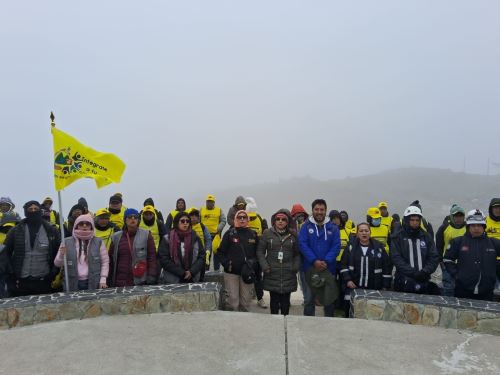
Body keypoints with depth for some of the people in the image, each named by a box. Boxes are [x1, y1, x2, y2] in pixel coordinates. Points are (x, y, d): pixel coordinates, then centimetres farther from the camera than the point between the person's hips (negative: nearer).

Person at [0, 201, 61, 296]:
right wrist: (11, 274, -2)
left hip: (44, 282, 0)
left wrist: (54, 273, -3)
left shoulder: (51, 230, 2)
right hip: (21, 282, 1)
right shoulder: (15, 231, 3)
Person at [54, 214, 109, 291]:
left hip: (93, 284, 0)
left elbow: (105, 261, 4)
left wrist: (103, 280, -4)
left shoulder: (98, 242, 3)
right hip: (72, 285, 0)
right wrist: (61, 255, -15)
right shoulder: (67, 242, 3)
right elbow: (57, 264, 6)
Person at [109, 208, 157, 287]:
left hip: (141, 283, -2)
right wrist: (109, 281, 8)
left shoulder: (146, 235, 0)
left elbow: (152, 257, -3)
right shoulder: (116, 237, 9)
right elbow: (111, 260, 11)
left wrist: (151, 278, -10)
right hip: (120, 283, 3)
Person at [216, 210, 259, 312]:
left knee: (246, 300, 11)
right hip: (231, 272, -2)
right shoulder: (229, 233, -1)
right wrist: (226, 263, -12)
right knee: (233, 299, 0)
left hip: (247, 273, 2)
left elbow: (258, 253, 10)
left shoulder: (253, 234, 6)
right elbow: (220, 252, 1)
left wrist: (253, 263, -5)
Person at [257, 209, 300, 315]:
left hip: (288, 275, 1)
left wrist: (296, 267, -4)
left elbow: (297, 254, 9)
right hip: (272, 275, -1)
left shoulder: (293, 235, 6)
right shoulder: (267, 233, 1)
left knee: (285, 302, 7)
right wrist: (265, 266, -8)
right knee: (274, 301, 6)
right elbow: (260, 251, 2)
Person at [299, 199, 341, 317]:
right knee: (309, 299, 7)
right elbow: (302, 244, -8)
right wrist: (314, 261, -18)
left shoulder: (333, 228, 5)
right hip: (310, 268, -1)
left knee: (329, 298, 12)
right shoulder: (306, 226, 0)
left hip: (328, 268, 2)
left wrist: (326, 261, -16)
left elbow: (336, 246, -3)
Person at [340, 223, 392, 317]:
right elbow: (344, 265, 2)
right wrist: (347, 280, -9)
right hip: (353, 287, 0)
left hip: (374, 289, 0)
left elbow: (387, 267, 4)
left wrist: (385, 286, 1)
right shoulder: (351, 247, 3)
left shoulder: (379, 247, 3)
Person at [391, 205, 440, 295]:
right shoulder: (398, 237, 0)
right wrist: (413, 272, -18)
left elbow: (434, 257, 6)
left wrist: (425, 271, -10)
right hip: (404, 280, -3)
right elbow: (396, 258, -9)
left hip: (424, 280, 3)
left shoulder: (426, 236, 10)